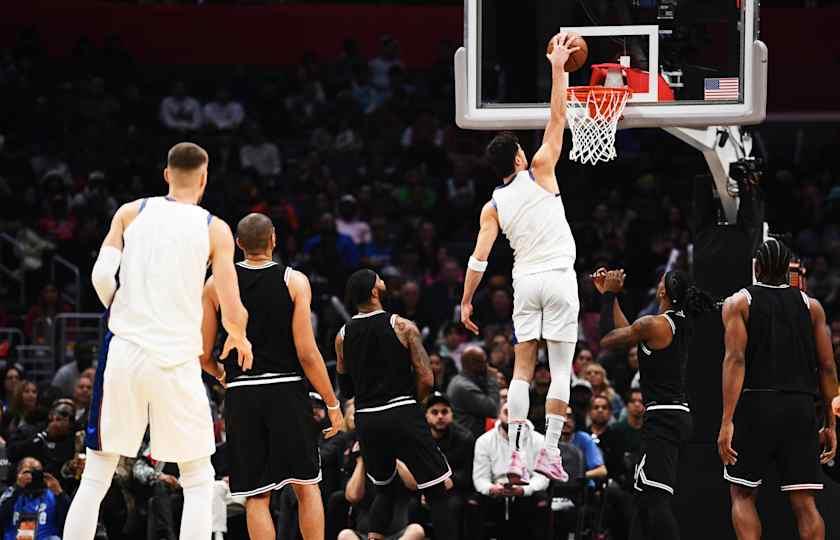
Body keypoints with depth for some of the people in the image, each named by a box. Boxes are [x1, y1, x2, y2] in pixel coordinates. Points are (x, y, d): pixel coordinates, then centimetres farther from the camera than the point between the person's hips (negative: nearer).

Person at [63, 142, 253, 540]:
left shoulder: (131, 212, 8)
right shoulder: (215, 229, 3)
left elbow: (101, 275, -4)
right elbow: (232, 310, -1)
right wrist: (239, 338, 21)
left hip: (123, 353, 2)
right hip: (175, 360, -2)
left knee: (95, 479, 9)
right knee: (198, 482, 10)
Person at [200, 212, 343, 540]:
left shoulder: (216, 285, 2)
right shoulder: (294, 281, -3)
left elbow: (203, 354, 4)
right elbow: (307, 353, -7)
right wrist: (332, 405, 1)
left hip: (241, 395, 1)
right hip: (287, 391, -1)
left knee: (256, 496, 4)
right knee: (306, 485, 11)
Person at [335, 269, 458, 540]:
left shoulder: (343, 335, 6)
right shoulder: (403, 327, -6)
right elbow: (426, 379, -7)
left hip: (366, 419, 5)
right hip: (403, 415, -5)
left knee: (384, 491, 24)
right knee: (437, 492, 2)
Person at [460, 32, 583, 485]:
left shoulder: (493, 207, 5)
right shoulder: (539, 173, -3)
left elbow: (479, 258, 0)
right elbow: (558, 119, -3)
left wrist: (466, 302, 7)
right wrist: (558, 69, 1)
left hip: (525, 280, 3)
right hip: (558, 277, -3)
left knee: (522, 368, 6)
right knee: (560, 368, 0)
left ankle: (516, 452, -4)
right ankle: (549, 451, -6)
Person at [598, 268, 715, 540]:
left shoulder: (654, 324, -14)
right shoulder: (680, 323, 12)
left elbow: (607, 339, -5)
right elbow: (628, 333, 24)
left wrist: (609, 294, 3)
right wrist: (609, 295, 28)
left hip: (662, 418, -10)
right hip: (678, 414, 10)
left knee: (656, 500, -15)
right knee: (645, 497, 17)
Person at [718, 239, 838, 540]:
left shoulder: (738, 303, 4)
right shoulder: (811, 306, 11)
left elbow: (735, 359, -9)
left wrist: (727, 422, -14)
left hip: (756, 405, -2)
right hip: (801, 408, 2)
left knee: (742, 494, 9)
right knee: (804, 501, 2)